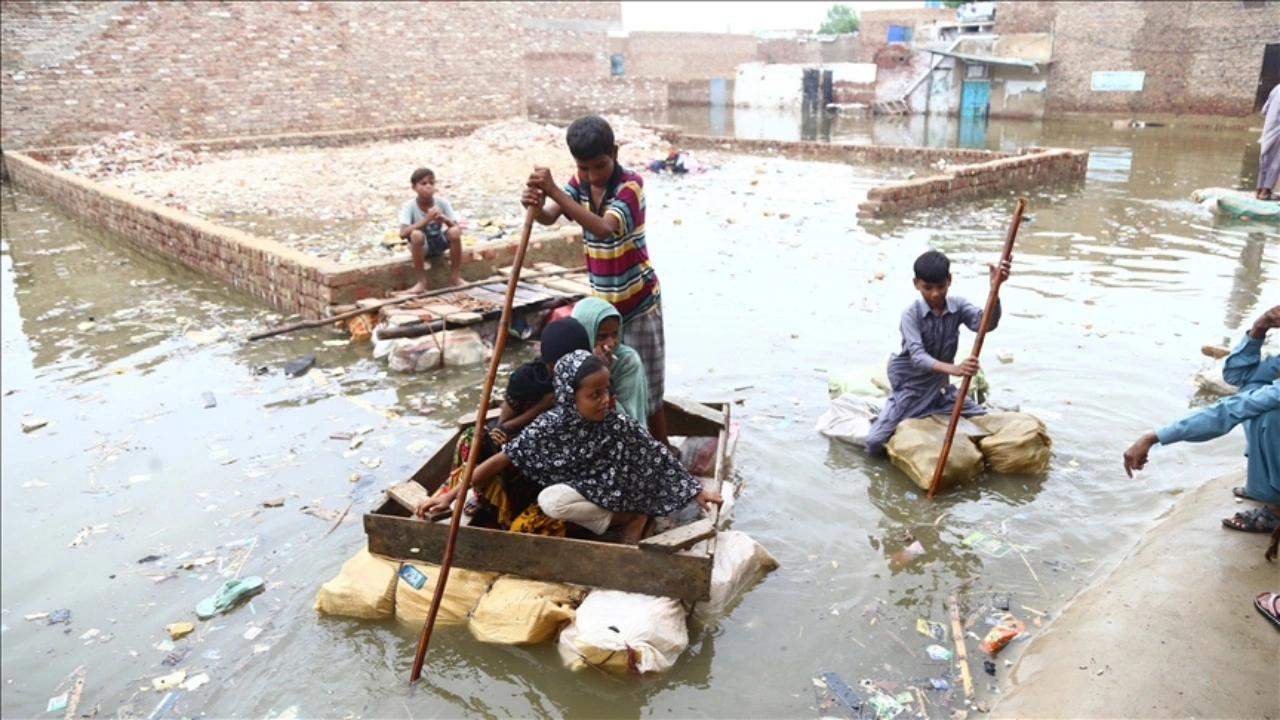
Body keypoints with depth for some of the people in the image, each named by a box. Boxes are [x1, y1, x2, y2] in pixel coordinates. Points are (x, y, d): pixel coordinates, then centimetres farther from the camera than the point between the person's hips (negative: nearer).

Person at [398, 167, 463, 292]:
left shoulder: (442, 203, -15)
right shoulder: (409, 206, -21)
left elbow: (459, 230, -18)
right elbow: (403, 234, -35)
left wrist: (444, 219, -39)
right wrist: (426, 219, -44)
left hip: (439, 242, 2)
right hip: (421, 246, -2)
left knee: (454, 232, -29)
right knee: (416, 234, -36)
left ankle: (455, 277, -11)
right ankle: (421, 282, -21)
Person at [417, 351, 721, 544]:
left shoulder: (619, 425, -19)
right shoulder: (549, 427, -18)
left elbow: (660, 458, -11)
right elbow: (499, 461, -15)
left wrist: (698, 491, -13)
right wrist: (450, 495, -19)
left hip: (609, 497, -5)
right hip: (572, 495, 5)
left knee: (551, 500, -28)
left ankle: (631, 519, -14)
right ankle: (629, 519, -8)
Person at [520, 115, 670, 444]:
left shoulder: (631, 184, -19)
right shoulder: (580, 182, 0)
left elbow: (604, 228, -36)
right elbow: (549, 216, -16)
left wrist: (554, 191, -42)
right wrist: (536, 206, -40)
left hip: (637, 301, -6)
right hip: (602, 300, 6)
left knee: (644, 386, 3)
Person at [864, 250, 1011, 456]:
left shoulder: (958, 306, -8)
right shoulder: (911, 314, -20)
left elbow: (986, 323, -28)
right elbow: (917, 357, -34)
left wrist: (994, 289, -45)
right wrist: (953, 369, -51)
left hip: (940, 386, 4)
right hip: (910, 387, -4)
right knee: (875, 443, -15)